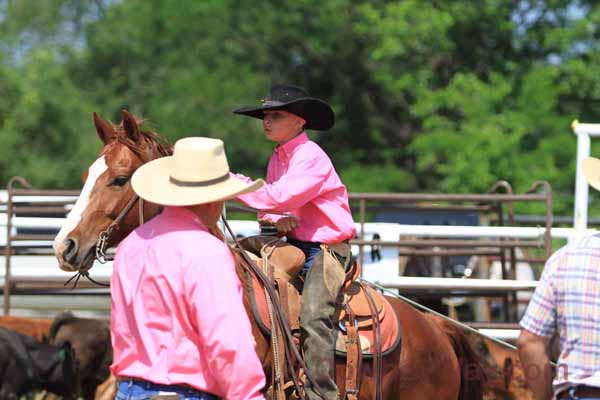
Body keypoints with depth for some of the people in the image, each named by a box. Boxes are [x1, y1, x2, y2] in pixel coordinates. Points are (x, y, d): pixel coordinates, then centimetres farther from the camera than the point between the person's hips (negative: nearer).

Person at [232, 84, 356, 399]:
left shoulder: (311, 157, -15)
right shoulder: (277, 158, 12)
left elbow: (281, 197, -27)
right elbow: (271, 204, 16)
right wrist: (276, 219, -10)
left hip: (327, 250, -9)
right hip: (294, 246, 9)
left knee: (313, 314, -27)